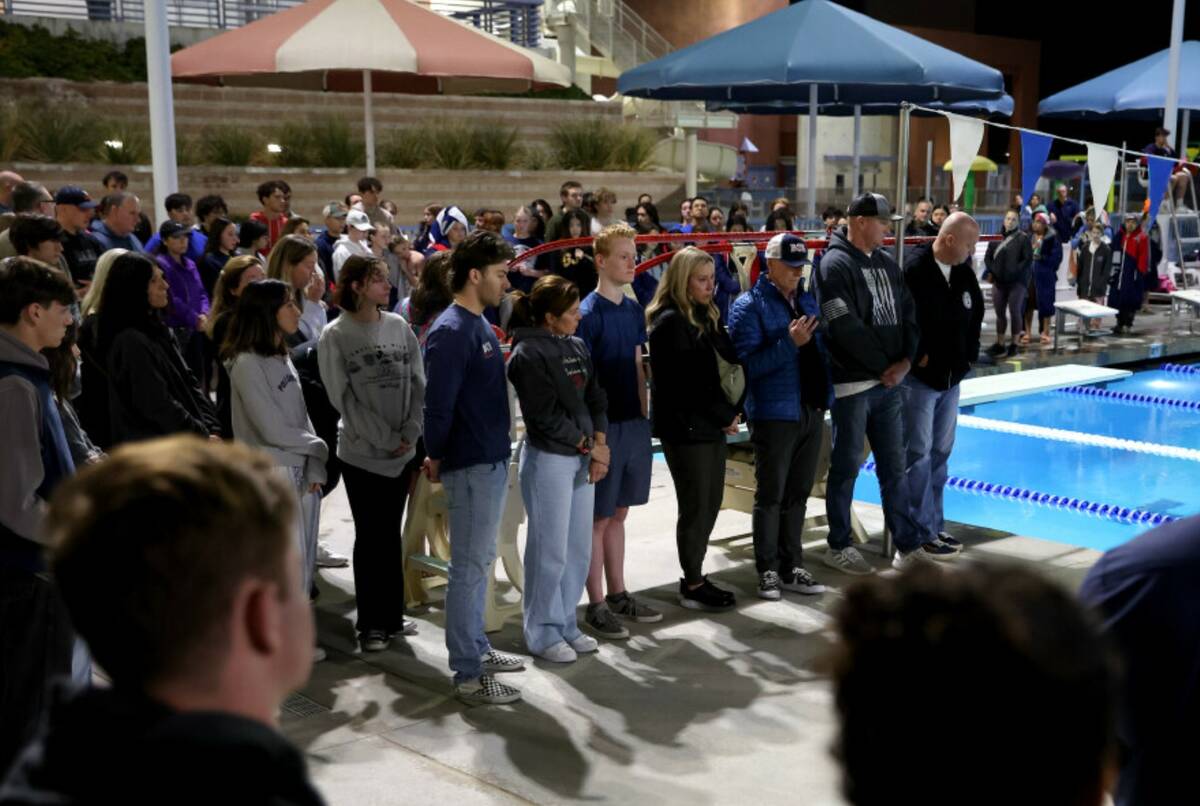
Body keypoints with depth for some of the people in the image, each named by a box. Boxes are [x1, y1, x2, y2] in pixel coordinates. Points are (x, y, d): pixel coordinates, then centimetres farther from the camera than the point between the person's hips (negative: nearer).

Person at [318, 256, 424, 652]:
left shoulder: (399, 326, 5)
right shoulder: (335, 335, -6)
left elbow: (418, 383, 4)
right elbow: (344, 397, -9)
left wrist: (410, 432, -8)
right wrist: (385, 438, -12)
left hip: (402, 452, 3)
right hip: (362, 452, -3)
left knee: (391, 534, 12)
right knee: (369, 536, 2)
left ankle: (392, 615, 22)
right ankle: (370, 623, 13)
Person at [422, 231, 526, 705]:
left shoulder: (480, 326, 11)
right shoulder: (451, 332, -18)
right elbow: (437, 404, -20)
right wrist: (436, 458, -7)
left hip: (493, 460, 9)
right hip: (471, 465, -9)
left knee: (480, 561, 18)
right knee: (469, 566, -3)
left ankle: (477, 648, 30)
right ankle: (468, 675, 4)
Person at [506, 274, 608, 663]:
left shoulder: (577, 347, 10)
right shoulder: (528, 354, -12)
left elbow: (595, 398, 11)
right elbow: (546, 416, -15)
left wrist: (600, 444, -3)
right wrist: (590, 446, -9)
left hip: (583, 459, 8)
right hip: (548, 460, -7)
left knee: (579, 549, 13)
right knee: (550, 551, 0)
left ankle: (566, 624, 26)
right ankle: (543, 633, 13)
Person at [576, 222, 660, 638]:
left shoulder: (634, 310, 10)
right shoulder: (588, 313, -13)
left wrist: (644, 412, 13)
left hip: (634, 422, 7)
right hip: (605, 425, -7)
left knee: (618, 513, 16)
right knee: (598, 518, 2)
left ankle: (618, 595, 25)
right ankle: (596, 605, 10)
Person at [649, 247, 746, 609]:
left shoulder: (707, 316, 13)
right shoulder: (670, 321, -13)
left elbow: (729, 362, 11)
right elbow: (686, 382, -17)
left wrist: (731, 411, -4)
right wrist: (724, 415, -10)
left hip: (712, 425, 8)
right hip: (685, 427, -8)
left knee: (711, 502, 11)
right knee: (695, 507, -1)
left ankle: (695, 575, 22)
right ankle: (692, 586, 11)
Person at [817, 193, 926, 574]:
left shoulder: (886, 263, 13)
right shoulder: (835, 264, -11)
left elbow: (907, 313, 10)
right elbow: (846, 328, -19)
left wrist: (905, 360, -5)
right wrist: (884, 365, -13)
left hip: (889, 381, 7)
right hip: (852, 384, -7)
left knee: (893, 466, 12)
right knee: (846, 467, 3)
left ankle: (907, 543, 19)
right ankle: (838, 547, 15)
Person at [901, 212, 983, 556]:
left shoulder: (964, 272, 6)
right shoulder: (915, 270, -16)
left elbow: (975, 314, 16)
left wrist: (969, 355, 8)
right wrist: (919, 357, -15)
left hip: (951, 377, 8)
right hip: (919, 378, -8)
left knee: (940, 451, 13)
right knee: (918, 454, -2)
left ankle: (935, 525, 22)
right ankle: (923, 533, 3)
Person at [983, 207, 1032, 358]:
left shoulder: (1023, 238, -3)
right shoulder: (998, 237, 9)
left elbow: (1028, 259, -10)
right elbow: (988, 257, 12)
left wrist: (1015, 271, -16)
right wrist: (992, 271, -2)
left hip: (1017, 281, -4)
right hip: (999, 281, 4)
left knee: (1015, 312, -3)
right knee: (1000, 313, 7)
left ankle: (1014, 344, 5)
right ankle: (999, 344, 15)